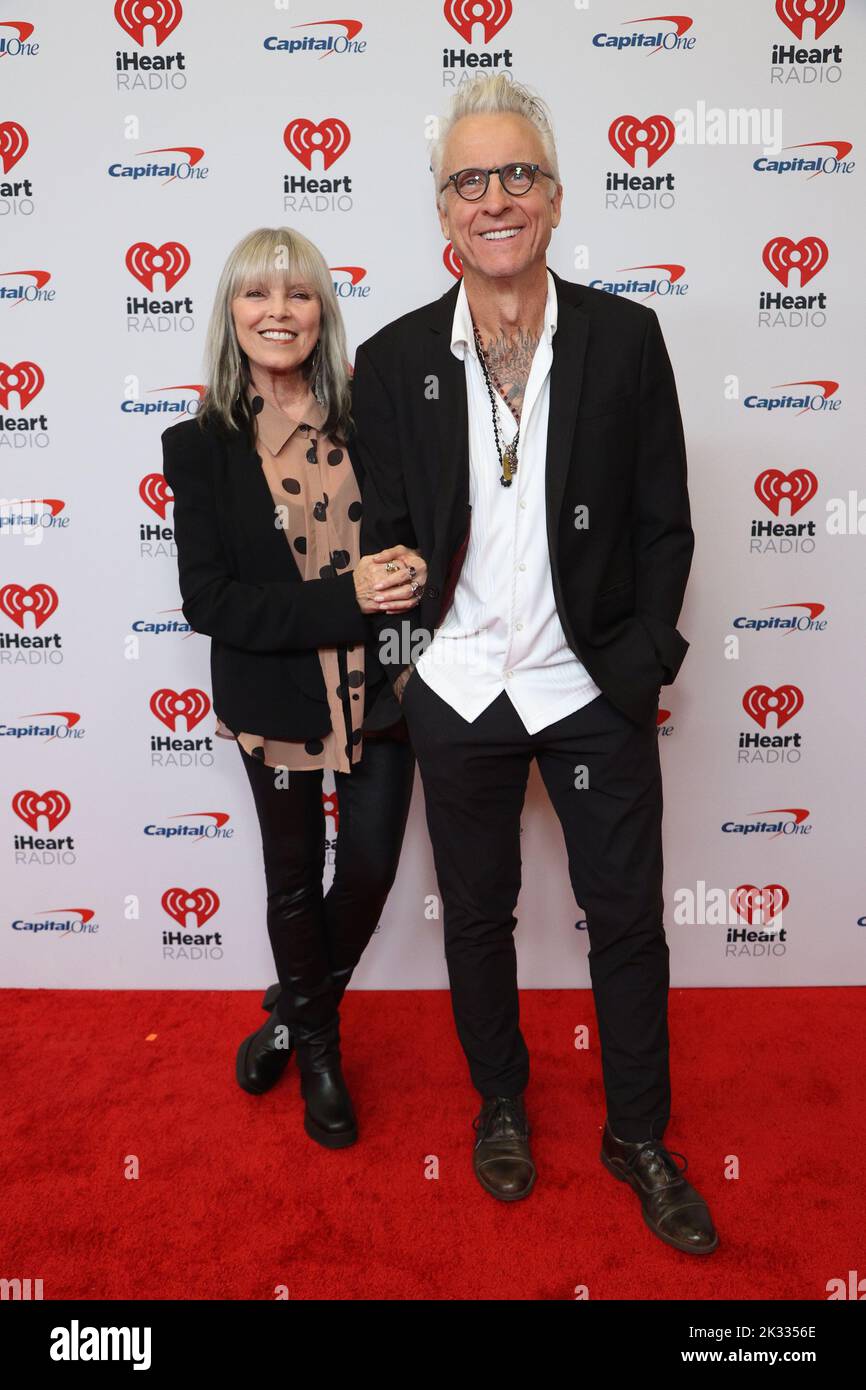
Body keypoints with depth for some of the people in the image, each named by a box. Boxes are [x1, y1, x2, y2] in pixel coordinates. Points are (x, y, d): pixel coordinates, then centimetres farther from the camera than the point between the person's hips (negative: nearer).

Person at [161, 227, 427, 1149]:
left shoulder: (367, 419, -2)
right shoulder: (201, 445, -6)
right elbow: (207, 599, -12)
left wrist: (411, 573, -16)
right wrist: (343, 600, -22)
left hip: (378, 688, 2)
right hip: (276, 699, -1)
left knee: (370, 867, 8)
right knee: (296, 881, 15)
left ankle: (297, 1012, 39)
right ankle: (316, 1048, 42)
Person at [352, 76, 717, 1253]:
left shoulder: (626, 339, -4)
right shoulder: (393, 361, -2)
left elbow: (663, 526, -1)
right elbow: (384, 534, 4)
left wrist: (640, 666, -7)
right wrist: (401, 661, -1)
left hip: (594, 691, 0)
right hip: (457, 693, 1)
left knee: (629, 921, 10)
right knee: (477, 915, 16)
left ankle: (638, 1136, 34)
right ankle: (501, 1103, 42)